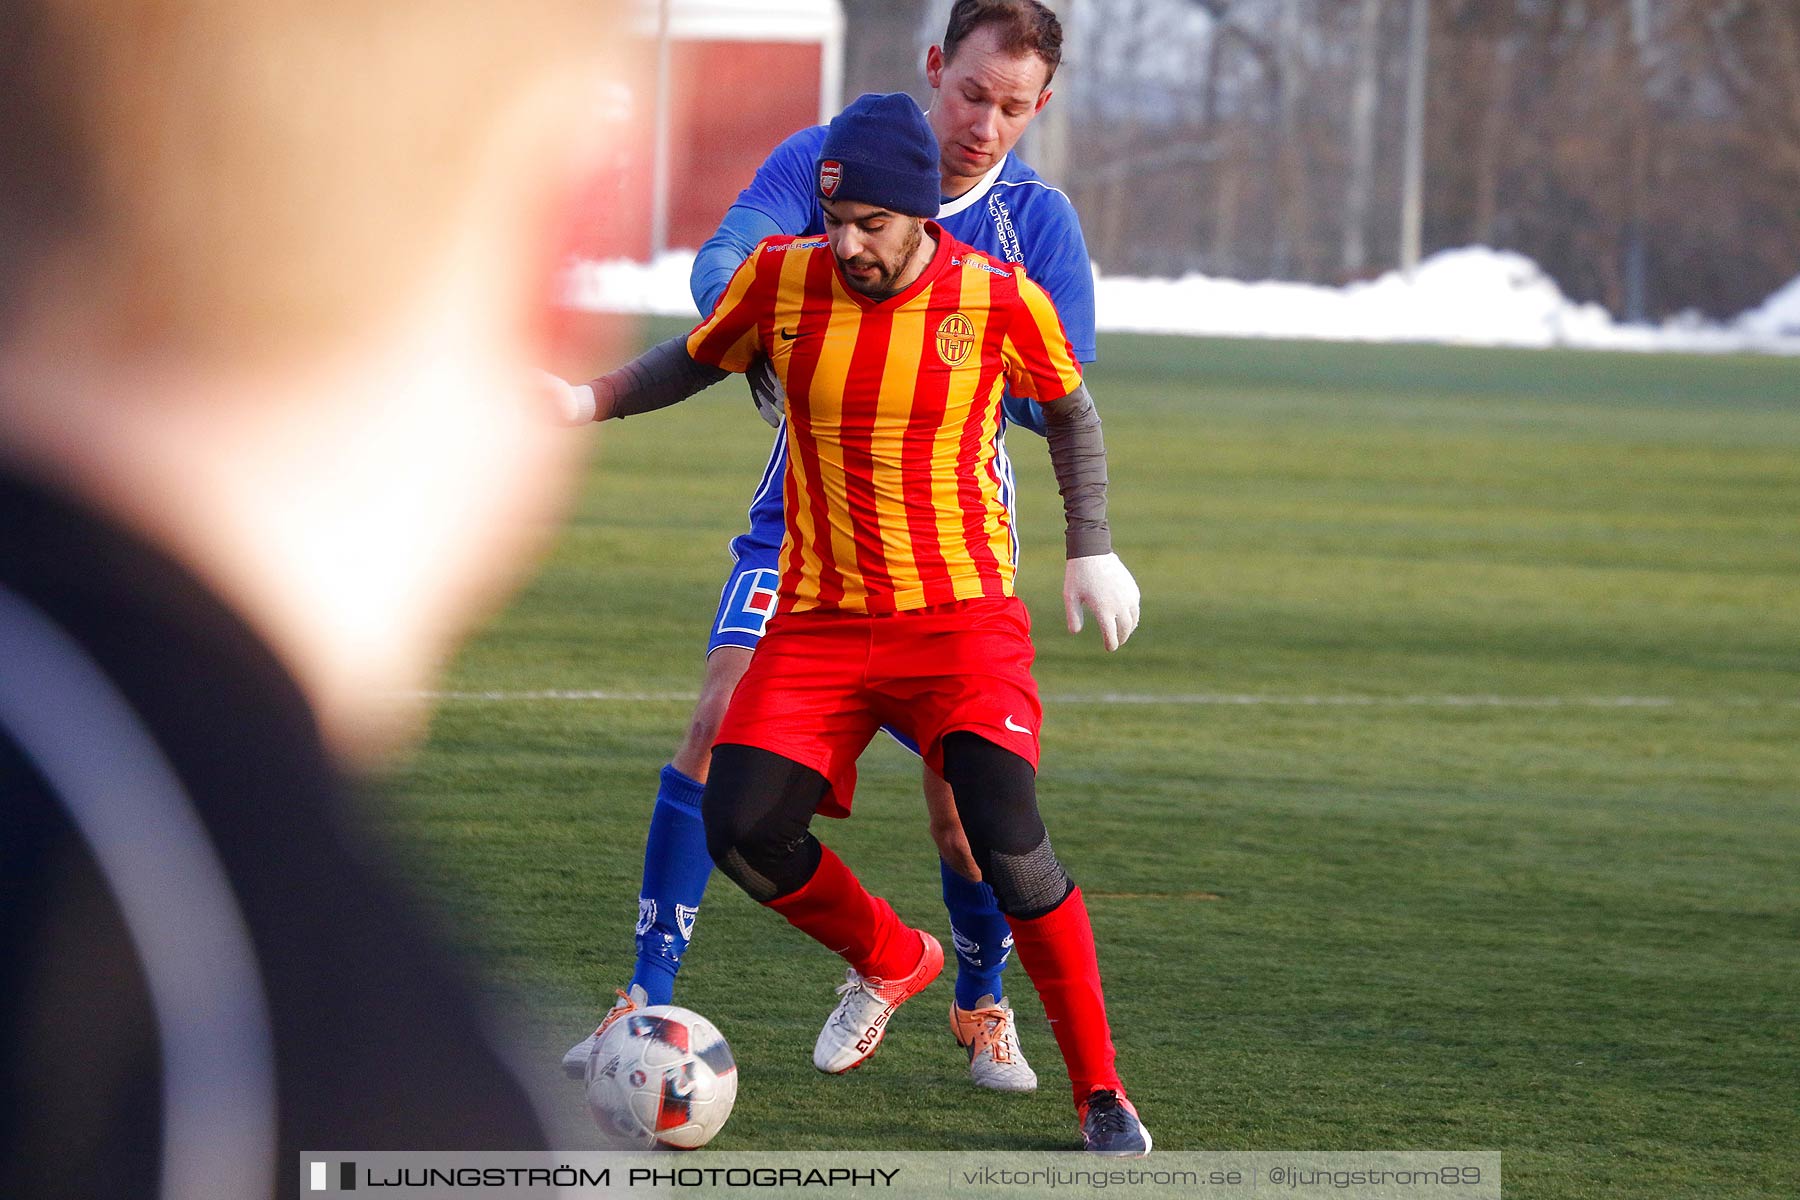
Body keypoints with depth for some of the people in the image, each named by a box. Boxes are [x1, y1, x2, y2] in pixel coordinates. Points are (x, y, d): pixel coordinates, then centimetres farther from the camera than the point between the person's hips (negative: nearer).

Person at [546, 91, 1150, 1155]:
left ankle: (1102, 1094, -5)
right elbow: (696, 362, 16)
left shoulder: (1002, 301, -9)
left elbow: (1071, 408, 11)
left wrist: (1092, 550, 9)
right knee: (743, 830, -13)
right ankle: (892, 961, 20)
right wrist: (589, 401, 0)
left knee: (1008, 842, -20)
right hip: (817, 621, 3)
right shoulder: (783, 279, -4)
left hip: (962, 618, -3)